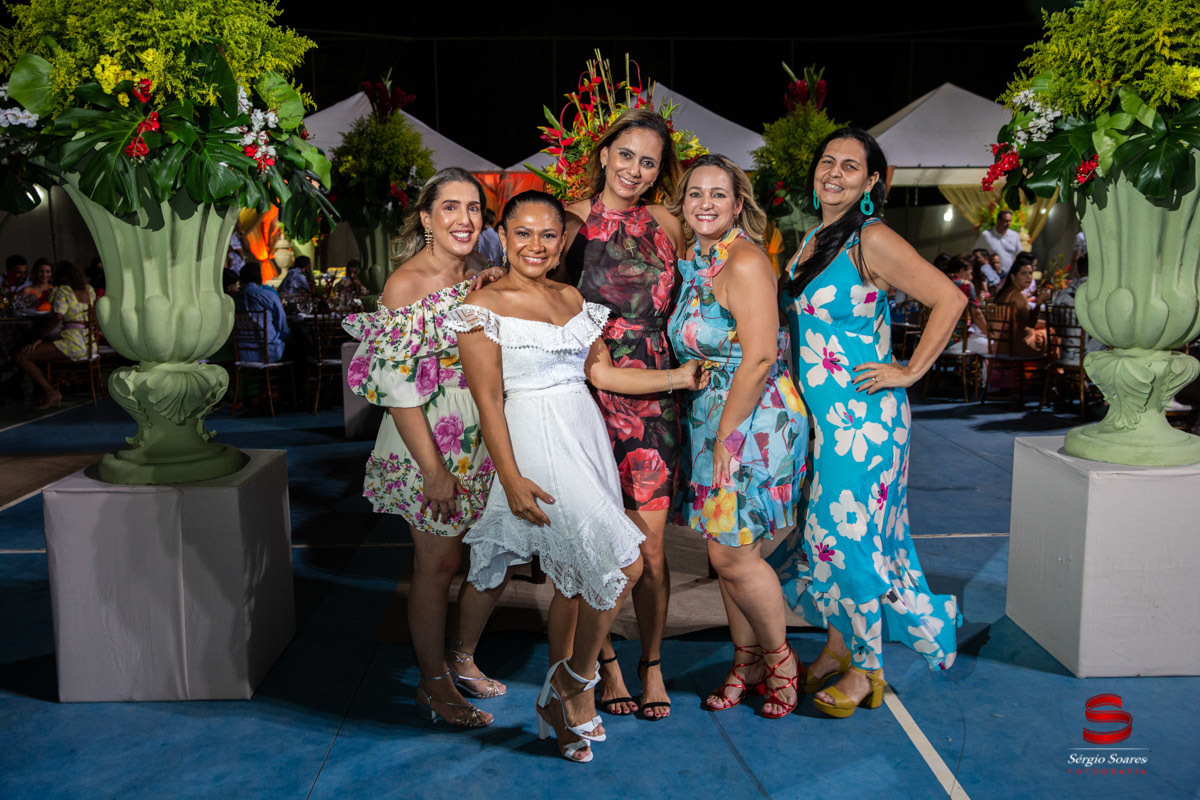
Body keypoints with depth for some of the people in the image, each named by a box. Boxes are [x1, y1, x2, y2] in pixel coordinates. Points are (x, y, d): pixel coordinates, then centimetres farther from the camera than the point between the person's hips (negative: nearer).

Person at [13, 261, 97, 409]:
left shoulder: (62, 291, -4)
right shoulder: (89, 290, 16)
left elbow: (57, 317, -18)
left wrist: (40, 338, -12)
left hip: (73, 344, -9)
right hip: (91, 345, 9)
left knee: (21, 357, -9)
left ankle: (50, 392, -12)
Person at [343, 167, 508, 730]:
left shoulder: (478, 279, 8)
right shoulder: (406, 284, -13)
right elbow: (396, 387, -17)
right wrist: (433, 469, -19)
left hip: (483, 437, 7)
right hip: (429, 441, -7)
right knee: (438, 564, 5)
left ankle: (463, 658, 35)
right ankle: (434, 684, 25)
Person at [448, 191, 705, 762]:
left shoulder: (572, 298, 13)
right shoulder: (484, 306, -5)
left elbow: (602, 372, 13)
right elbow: (488, 400, -10)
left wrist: (679, 377, 5)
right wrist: (511, 479, -16)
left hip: (587, 436, 7)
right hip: (535, 443, -7)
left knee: (575, 576, 12)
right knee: (622, 563, -12)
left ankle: (557, 705, 27)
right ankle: (578, 678, 12)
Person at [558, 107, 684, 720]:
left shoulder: (666, 226, 11)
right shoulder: (572, 220, 3)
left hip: (652, 398, 2)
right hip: (587, 395, -2)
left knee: (649, 546, 3)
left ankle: (651, 663, 22)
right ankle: (606, 663, 23)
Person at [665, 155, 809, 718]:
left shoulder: (745, 261, -15)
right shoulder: (696, 262, 11)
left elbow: (760, 357, -20)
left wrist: (725, 435, -17)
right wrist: (713, 433, 8)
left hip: (754, 420, -8)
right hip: (711, 418, 8)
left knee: (733, 554, -4)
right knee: (724, 553, 12)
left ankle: (780, 659, 19)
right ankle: (746, 661, 28)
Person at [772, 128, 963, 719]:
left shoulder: (871, 240, -13)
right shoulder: (812, 239, 11)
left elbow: (950, 298, -15)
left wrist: (910, 371, -13)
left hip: (862, 414, -8)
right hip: (817, 412, 8)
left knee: (851, 536, -1)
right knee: (828, 531, 14)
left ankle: (865, 670, 16)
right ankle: (837, 648, 30)